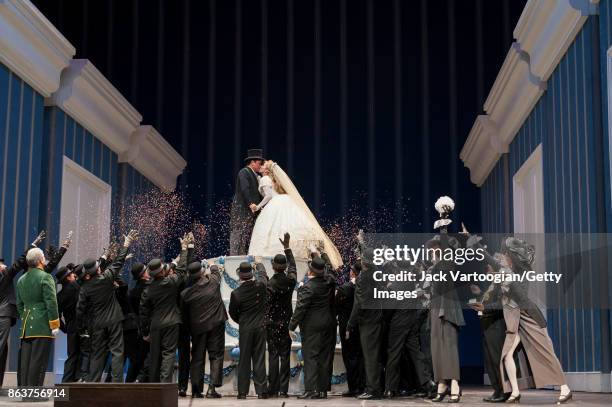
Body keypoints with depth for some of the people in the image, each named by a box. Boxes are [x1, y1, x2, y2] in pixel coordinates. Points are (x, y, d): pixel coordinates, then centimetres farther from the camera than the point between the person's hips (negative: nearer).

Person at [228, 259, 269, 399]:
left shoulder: (236, 293, -12)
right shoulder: (260, 286, -9)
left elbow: (232, 313, 1)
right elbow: (262, 274, 15)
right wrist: (259, 263, 35)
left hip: (245, 329, -1)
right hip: (260, 327, 1)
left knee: (244, 360, 6)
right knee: (259, 359, 4)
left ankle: (242, 391, 8)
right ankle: (261, 390, 4)